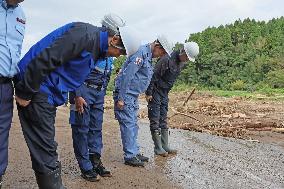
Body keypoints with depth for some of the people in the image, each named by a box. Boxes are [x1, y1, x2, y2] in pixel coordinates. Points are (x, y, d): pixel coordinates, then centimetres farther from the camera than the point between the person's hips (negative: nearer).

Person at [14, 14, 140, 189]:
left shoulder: (97, 48, 15)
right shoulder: (87, 34, -17)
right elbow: (44, 59, -23)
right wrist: (25, 93, -19)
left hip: (48, 96, 10)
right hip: (36, 90, -10)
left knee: (46, 148, 15)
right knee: (45, 150, -7)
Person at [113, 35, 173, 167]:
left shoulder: (148, 57, 14)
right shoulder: (142, 52, -17)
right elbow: (126, 75, -23)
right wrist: (120, 98, -23)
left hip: (133, 96, 10)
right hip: (125, 95, -10)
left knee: (133, 125, 13)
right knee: (128, 125, -5)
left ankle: (135, 152, 22)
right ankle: (130, 156, 2)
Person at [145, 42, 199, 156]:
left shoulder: (182, 63, 3)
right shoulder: (168, 59, -23)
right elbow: (154, 75, -21)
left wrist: (167, 91, 18)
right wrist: (149, 93, -19)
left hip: (165, 92, 8)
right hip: (155, 91, -8)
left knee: (163, 120, 11)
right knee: (155, 120, -2)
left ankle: (165, 146, 17)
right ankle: (158, 148, 5)